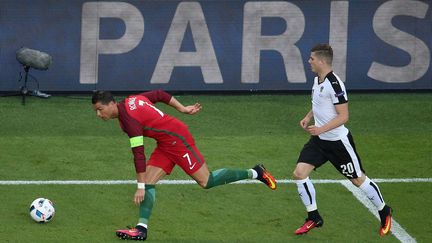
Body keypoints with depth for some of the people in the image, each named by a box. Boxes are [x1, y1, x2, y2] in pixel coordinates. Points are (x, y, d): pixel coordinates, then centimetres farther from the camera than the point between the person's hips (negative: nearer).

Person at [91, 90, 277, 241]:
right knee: (148, 181, -1)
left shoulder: (128, 119, -25)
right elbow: (160, 94, 13)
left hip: (178, 141, -10)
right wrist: (182, 109, 18)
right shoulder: (131, 100, 2)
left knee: (206, 182, -2)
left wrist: (140, 187, -28)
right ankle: (142, 228, -4)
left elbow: (138, 155, -28)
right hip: (166, 144, 10)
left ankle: (254, 173, 10)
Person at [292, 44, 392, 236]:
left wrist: (321, 129, -31)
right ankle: (314, 218, 7)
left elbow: (343, 116, -23)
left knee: (358, 179, 6)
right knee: (299, 173, -5)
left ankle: (384, 213, 27)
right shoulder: (317, 79, 5)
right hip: (319, 140, 8)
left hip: (338, 140, -8)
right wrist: (308, 117, 7)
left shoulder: (334, 84, -23)